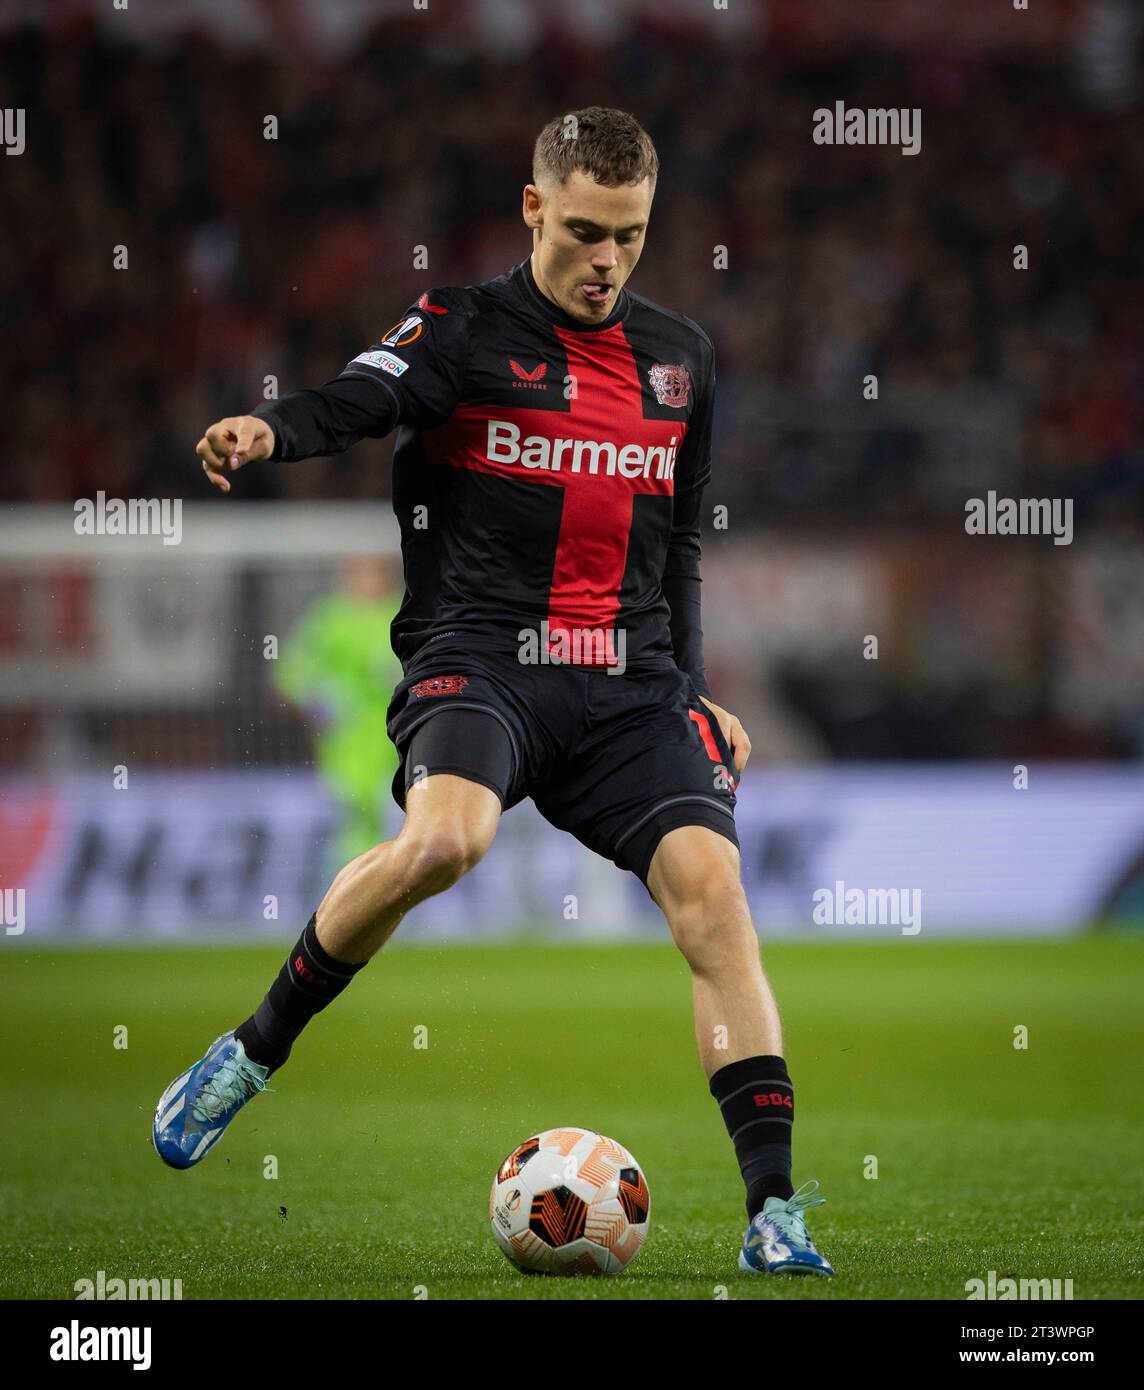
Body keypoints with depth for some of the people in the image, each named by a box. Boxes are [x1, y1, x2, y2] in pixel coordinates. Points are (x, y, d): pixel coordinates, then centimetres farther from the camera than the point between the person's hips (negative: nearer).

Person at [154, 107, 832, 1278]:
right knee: (443, 838, -33)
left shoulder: (679, 357, 17)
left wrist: (692, 692, 19)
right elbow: (358, 400, -19)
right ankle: (254, 1051, -9)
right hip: (478, 654, -4)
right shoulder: (464, 330, 1)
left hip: (627, 677, 4)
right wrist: (266, 428, -40)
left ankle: (773, 1212, -15)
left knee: (710, 885, -16)